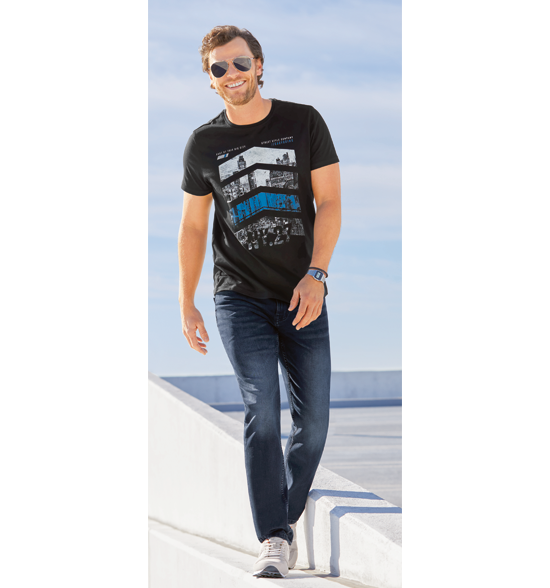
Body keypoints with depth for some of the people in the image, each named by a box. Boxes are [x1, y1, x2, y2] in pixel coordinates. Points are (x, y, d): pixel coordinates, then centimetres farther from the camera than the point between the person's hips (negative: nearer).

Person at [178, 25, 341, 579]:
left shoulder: (303, 122, 2)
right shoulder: (204, 143, 5)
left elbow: (329, 203, -1)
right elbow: (193, 226, 12)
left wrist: (316, 274, -14)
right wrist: (185, 304, 9)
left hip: (302, 297, 1)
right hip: (240, 299, -1)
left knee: (313, 423, 1)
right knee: (261, 411, -15)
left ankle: (286, 519, 22)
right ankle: (274, 540, -14)